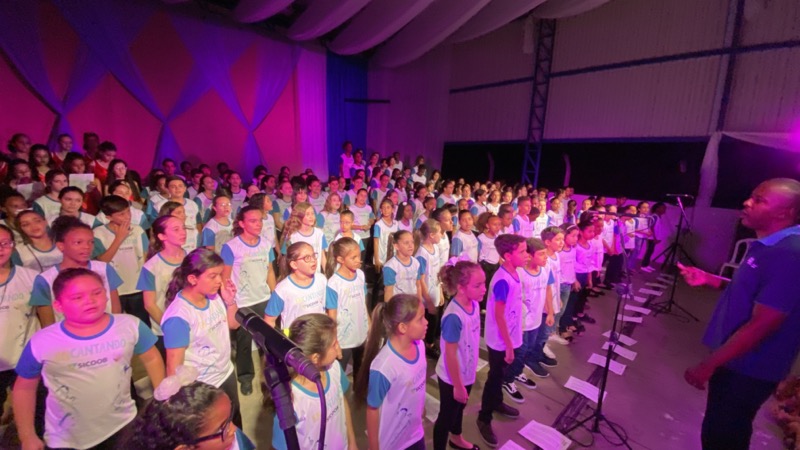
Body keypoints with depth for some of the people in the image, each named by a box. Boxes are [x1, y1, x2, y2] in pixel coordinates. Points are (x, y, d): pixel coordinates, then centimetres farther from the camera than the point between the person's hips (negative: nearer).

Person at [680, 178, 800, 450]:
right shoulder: (769, 245, 6)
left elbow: (761, 325, -27)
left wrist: (706, 366, -22)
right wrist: (709, 279, 5)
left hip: (748, 369, -9)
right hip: (734, 359, 9)